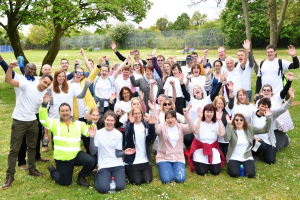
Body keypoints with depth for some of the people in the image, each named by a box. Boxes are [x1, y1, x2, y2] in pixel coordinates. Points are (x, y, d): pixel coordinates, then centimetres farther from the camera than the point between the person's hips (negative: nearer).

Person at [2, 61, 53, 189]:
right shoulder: (27, 86, -12)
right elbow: (8, 80, -23)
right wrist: (10, 67, -38)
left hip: (32, 122, 5)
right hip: (19, 121, -5)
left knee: (32, 146, 16)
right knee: (14, 149, 0)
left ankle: (32, 169, 32)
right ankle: (10, 175, 9)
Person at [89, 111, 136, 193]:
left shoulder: (118, 134, 0)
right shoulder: (98, 133, -1)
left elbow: (118, 154, -1)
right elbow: (93, 152, -8)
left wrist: (125, 152, -21)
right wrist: (92, 137, -18)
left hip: (117, 165, 1)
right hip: (103, 166, -1)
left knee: (119, 187, -19)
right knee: (103, 189, -19)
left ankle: (113, 176, 16)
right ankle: (98, 175, 16)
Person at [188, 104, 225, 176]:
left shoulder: (216, 123, -1)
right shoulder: (199, 121, -7)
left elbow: (221, 134, -19)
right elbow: (195, 132, -28)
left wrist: (219, 120, -23)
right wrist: (199, 118, -29)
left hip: (213, 149, 2)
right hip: (199, 148, -2)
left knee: (216, 171, -7)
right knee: (201, 172, -11)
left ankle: (210, 164, 26)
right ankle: (198, 163, 23)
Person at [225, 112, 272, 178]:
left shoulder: (250, 128, -1)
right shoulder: (231, 129, -11)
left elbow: (264, 130, -5)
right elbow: (226, 139, -30)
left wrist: (268, 118, -19)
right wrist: (228, 124, -37)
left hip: (247, 157, 2)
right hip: (234, 158, -2)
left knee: (250, 174, -19)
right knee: (234, 173, -23)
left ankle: (243, 166, 15)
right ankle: (231, 165, 13)